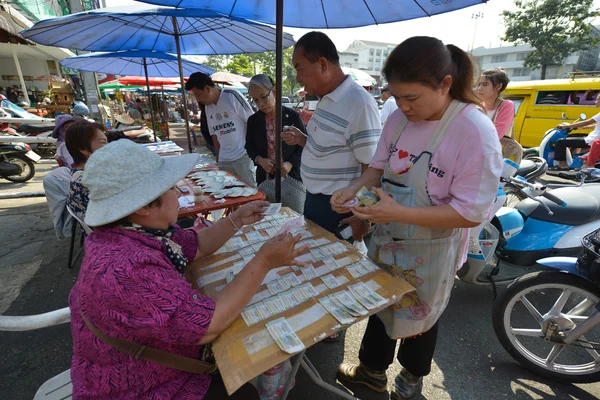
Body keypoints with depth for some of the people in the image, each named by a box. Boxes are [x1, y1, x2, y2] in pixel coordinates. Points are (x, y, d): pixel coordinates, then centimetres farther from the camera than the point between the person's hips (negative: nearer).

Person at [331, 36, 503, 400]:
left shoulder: (476, 131, -23)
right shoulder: (399, 118, -5)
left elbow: (471, 212, -24)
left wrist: (400, 213, -34)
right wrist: (355, 189, -15)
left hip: (430, 251, -5)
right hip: (386, 240, 6)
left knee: (419, 315, 21)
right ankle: (373, 370, 53)